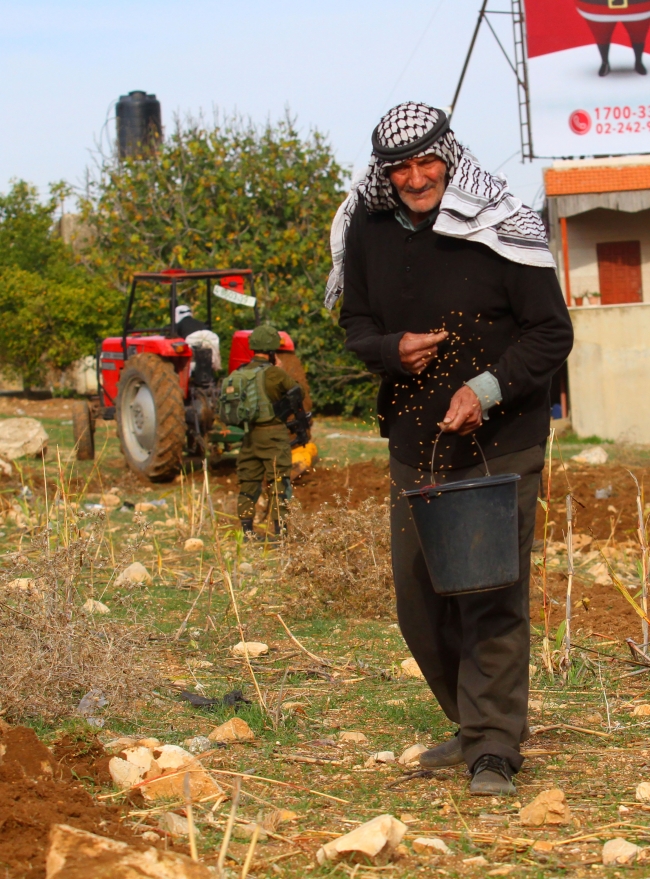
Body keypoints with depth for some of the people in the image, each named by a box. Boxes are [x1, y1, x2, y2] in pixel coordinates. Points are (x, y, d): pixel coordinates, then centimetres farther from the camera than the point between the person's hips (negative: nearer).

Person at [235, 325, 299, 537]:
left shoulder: (242, 374, 3)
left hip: (250, 435, 5)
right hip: (274, 435, -5)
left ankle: (246, 531, 14)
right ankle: (278, 532, -3)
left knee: (248, 484, 12)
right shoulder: (276, 374, -13)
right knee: (278, 485, -1)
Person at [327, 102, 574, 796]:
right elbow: (354, 325, 12)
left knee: (493, 598, -9)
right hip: (414, 446, 5)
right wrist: (394, 350, -11)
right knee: (419, 598, 12)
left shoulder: (500, 229, -11)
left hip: (500, 444, -5)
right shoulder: (368, 230, 2)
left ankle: (493, 751, -4)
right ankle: (472, 724, 31)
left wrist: (487, 389, -22)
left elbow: (551, 333, -8)